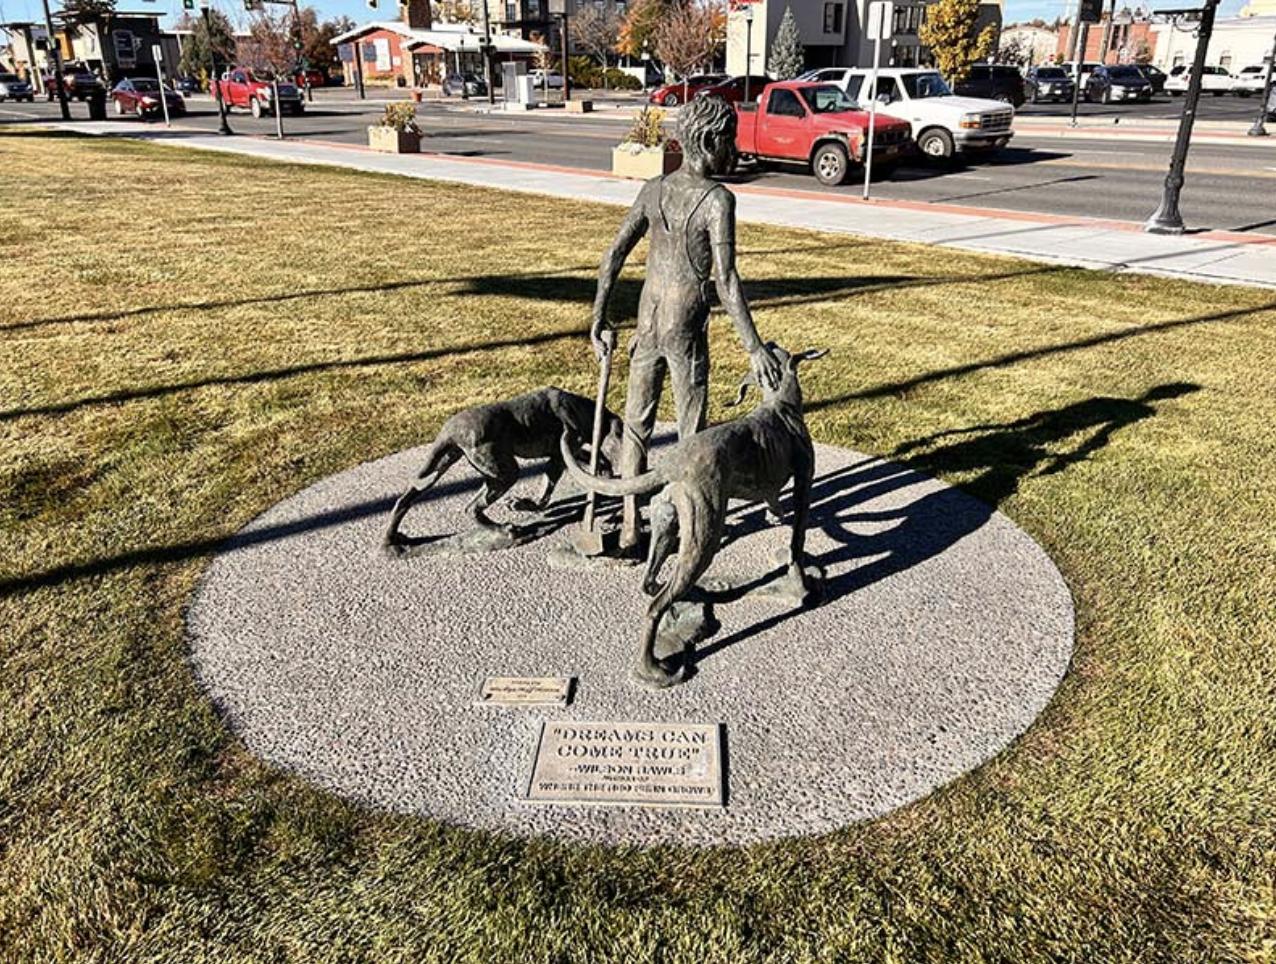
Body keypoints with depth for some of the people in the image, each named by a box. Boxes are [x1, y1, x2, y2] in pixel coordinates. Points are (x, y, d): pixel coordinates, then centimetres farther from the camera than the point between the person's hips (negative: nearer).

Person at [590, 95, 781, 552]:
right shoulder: (718, 199, -13)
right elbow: (726, 279, -21)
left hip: (647, 321, 5)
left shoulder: (654, 189, 4)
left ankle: (630, 525, 18)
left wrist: (599, 317, 11)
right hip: (686, 325, -5)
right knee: (691, 432, 9)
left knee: (636, 423, 13)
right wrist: (754, 348, -19)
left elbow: (614, 253, 3)